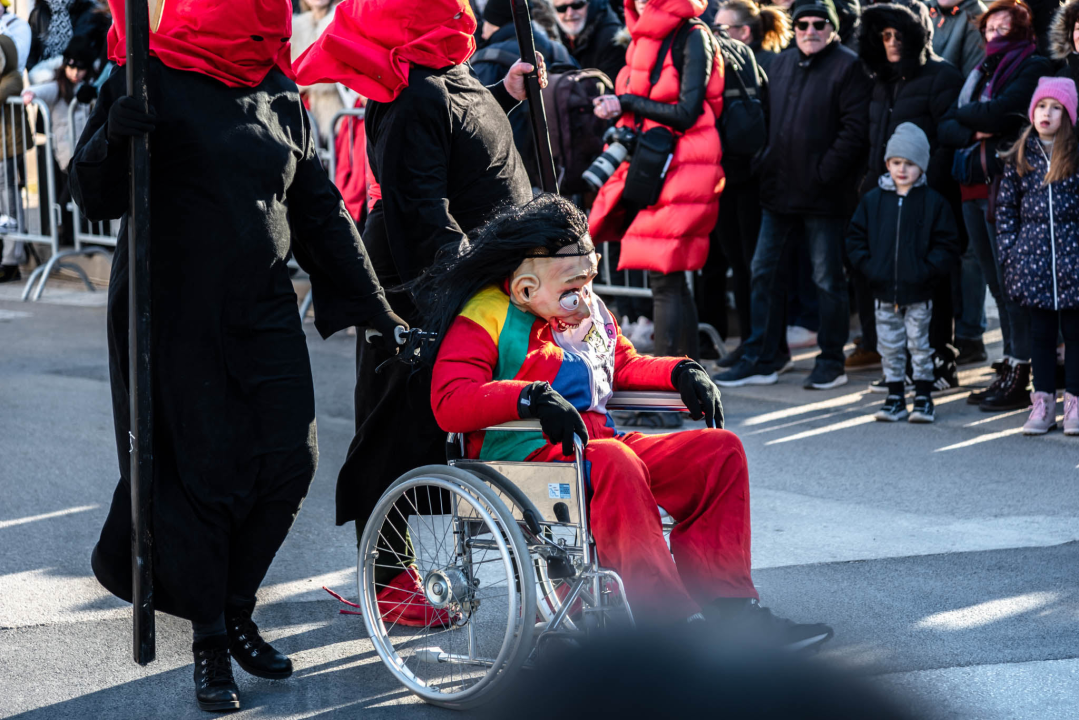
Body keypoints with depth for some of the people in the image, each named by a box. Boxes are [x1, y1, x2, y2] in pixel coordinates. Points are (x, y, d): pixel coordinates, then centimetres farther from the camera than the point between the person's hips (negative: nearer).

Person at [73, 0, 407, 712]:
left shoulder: (281, 97, 10)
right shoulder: (153, 79, -6)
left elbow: (321, 212, 16)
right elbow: (96, 198, -9)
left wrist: (379, 312, 16)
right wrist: (114, 137, -31)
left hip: (264, 311, 5)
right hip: (175, 316, -5)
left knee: (290, 464, -1)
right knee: (201, 474, -3)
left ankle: (235, 615, 19)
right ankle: (211, 647, 12)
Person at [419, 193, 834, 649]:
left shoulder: (586, 310, 20)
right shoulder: (484, 319, -6)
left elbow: (624, 366, 33)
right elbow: (450, 404, -19)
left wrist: (681, 373, 14)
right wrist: (533, 397, -31)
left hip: (601, 445, 8)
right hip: (525, 460, -8)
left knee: (721, 450, -6)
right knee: (613, 462, -39)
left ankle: (723, 602, -11)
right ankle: (669, 621, -38)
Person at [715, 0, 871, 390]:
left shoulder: (848, 66, -7)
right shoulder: (781, 64, 13)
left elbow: (855, 128, -13)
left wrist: (824, 172, -16)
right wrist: (768, 165, 9)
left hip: (824, 194, -7)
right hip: (779, 189, 7)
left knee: (827, 279, 2)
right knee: (763, 271, 7)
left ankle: (831, 363, 12)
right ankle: (761, 360, 15)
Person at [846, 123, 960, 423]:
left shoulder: (933, 202, -3)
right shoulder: (873, 200, 5)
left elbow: (947, 244, -4)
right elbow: (855, 237, 8)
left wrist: (926, 270, -14)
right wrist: (867, 266, -4)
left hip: (918, 293, -3)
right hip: (884, 291, 3)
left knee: (919, 346, 4)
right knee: (889, 348, 9)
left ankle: (923, 399, 13)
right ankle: (895, 399, 18)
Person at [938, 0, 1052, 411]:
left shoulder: (1032, 67, -2)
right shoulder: (980, 72, 20)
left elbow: (1001, 113, -17)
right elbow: (946, 128, 12)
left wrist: (964, 114, 1)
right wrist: (974, 132, -9)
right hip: (974, 186, 7)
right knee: (997, 285, 10)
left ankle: (1019, 376, -4)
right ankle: (1008, 368, 16)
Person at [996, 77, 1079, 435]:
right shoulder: (1020, 156, 7)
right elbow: (1006, 207, 11)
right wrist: (1009, 252, 3)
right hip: (1034, 256, 2)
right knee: (1041, 331, 7)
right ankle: (1043, 402, 14)